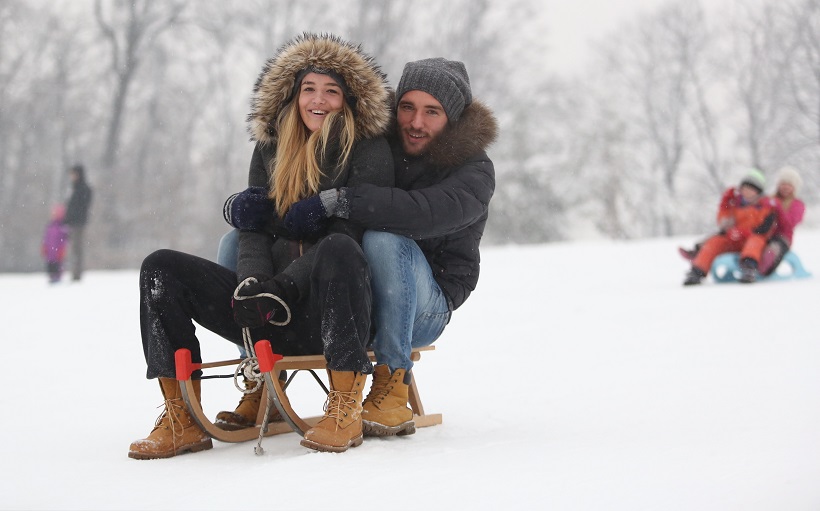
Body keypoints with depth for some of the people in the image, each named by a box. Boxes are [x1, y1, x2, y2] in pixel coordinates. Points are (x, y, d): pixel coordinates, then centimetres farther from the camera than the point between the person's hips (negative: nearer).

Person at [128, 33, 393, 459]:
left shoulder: (369, 151, -2)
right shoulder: (271, 149, 14)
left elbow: (349, 236, -13)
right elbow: (254, 229, 7)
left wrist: (282, 287, -23)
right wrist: (252, 283, -15)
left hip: (334, 312, -5)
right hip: (275, 313, 5)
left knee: (338, 249, -37)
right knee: (162, 268, -7)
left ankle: (346, 410, -31)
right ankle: (182, 421, -14)